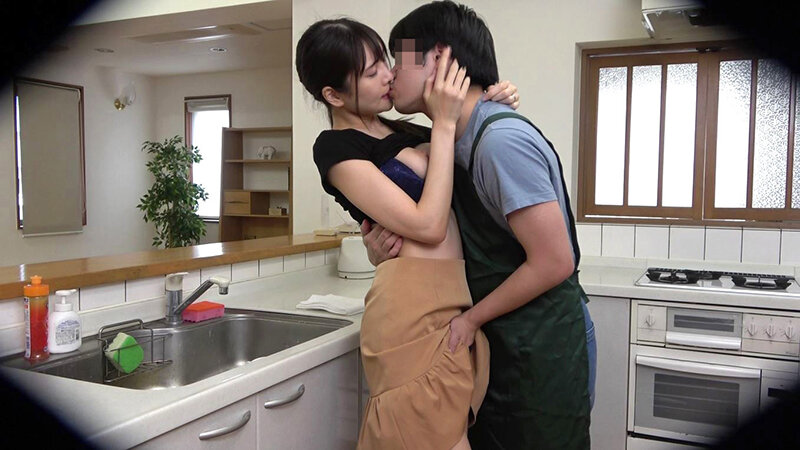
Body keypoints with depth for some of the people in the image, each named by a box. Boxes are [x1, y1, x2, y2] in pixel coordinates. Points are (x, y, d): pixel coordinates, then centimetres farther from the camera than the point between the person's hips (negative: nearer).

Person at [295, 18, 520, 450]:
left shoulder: (405, 130, 15)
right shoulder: (336, 148, -6)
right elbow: (427, 225, -15)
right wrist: (443, 124, -12)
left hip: (461, 305, 8)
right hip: (415, 311, -7)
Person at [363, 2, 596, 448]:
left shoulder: (502, 139, -22)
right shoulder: (456, 143, 5)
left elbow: (554, 262, -22)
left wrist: (471, 318, -13)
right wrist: (386, 250, -10)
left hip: (544, 345, -8)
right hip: (503, 342, 8)